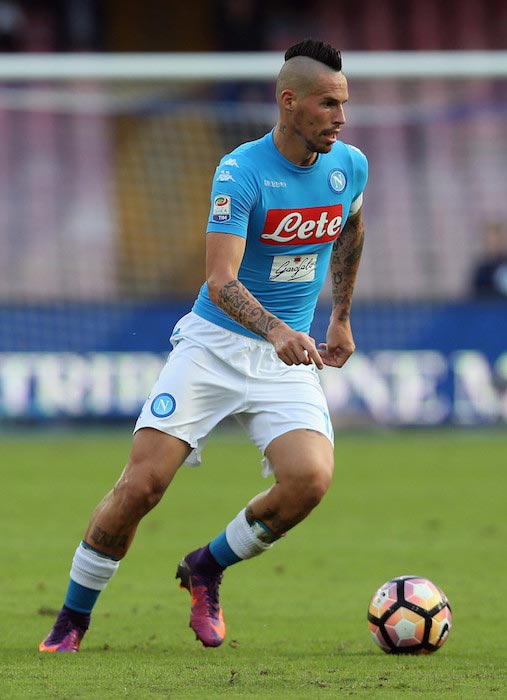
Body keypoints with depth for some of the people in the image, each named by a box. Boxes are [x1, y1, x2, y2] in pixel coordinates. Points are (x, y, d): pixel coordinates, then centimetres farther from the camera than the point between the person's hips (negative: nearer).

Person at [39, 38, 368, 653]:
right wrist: (276, 331, -41)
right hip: (213, 346, -4)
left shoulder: (350, 167, 1)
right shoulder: (241, 172, -16)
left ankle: (206, 569, 5)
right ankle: (72, 619, 8)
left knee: (310, 479, -22)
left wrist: (341, 318, 28)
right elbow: (221, 281, -25)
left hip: (290, 359, 4)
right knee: (142, 483, -13)